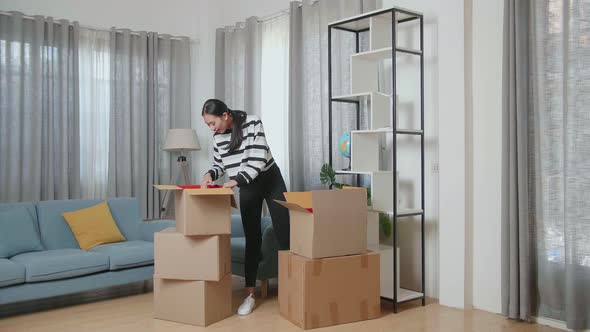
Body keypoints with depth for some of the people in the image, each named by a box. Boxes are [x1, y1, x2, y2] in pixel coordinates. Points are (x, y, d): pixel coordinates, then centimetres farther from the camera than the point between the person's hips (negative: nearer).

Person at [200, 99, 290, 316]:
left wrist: (237, 180, -34)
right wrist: (210, 175, -16)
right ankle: (250, 295, 4)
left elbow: (259, 158, -26)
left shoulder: (252, 122, -21)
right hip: (247, 187, 3)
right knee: (252, 239, 1)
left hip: (270, 180, -3)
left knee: (283, 234, 0)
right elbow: (219, 164, 6)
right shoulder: (218, 136, -5)